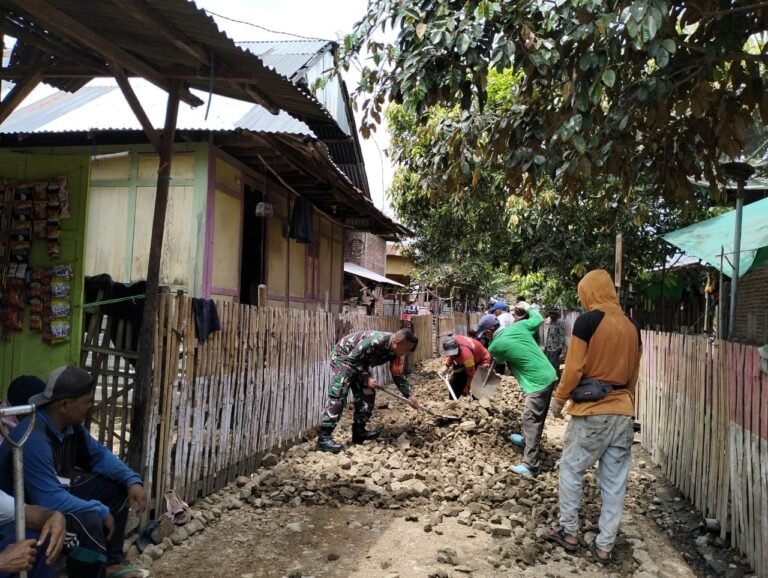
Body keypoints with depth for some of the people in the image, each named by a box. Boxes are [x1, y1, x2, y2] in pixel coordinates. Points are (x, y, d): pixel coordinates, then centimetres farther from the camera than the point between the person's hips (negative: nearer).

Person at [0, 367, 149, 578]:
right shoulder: (33, 439, -34)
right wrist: (101, 511, -26)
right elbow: (51, 500, -37)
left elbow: (98, 454, 8)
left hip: (56, 494, 10)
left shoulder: (70, 425, -5)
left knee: (115, 487, 6)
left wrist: (132, 480, -6)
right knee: (88, 520, -32)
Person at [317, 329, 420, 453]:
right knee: (338, 395, -18)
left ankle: (359, 431, 15)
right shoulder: (375, 341, -36)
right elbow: (352, 360, -29)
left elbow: (397, 375, 4)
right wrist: (366, 378, -25)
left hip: (360, 361, 9)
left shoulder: (394, 352, -9)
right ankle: (324, 438, -20)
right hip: (343, 356, -9)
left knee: (367, 394, 5)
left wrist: (408, 395, -1)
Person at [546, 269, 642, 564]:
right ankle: (604, 545, 16)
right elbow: (633, 376, 14)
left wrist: (559, 399, 2)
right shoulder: (631, 327, 8)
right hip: (623, 413, 6)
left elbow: (574, 367, -11)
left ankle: (568, 532, 19)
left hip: (592, 412, -5)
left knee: (570, 469, 12)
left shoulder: (587, 321, -10)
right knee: (615, 481, 9)